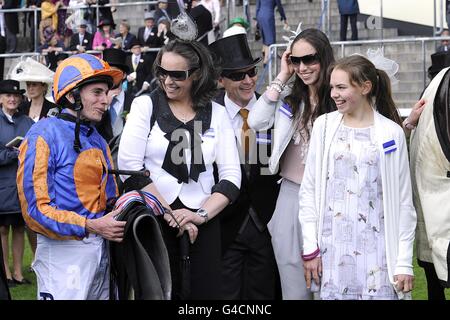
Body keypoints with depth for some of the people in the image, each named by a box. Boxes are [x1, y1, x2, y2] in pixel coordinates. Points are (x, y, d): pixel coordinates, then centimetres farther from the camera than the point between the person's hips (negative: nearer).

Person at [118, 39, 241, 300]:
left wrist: (202, 215, -11)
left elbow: (231, 176, 4)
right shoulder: (145, 105, 3)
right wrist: (169, 214, -11)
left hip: (202, 225, 2)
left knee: (204, 292, 1)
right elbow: (130, 167, -6)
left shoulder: (217, 114, 8)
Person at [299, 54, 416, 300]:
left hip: (377, 251, -1)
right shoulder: (324, 126, 5)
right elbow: (309, 190, 7)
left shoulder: (391, 133, 1)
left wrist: (405, 262, -2)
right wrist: (310, 248, 1)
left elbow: (403, 202, 2)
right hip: (331, 250, 2)